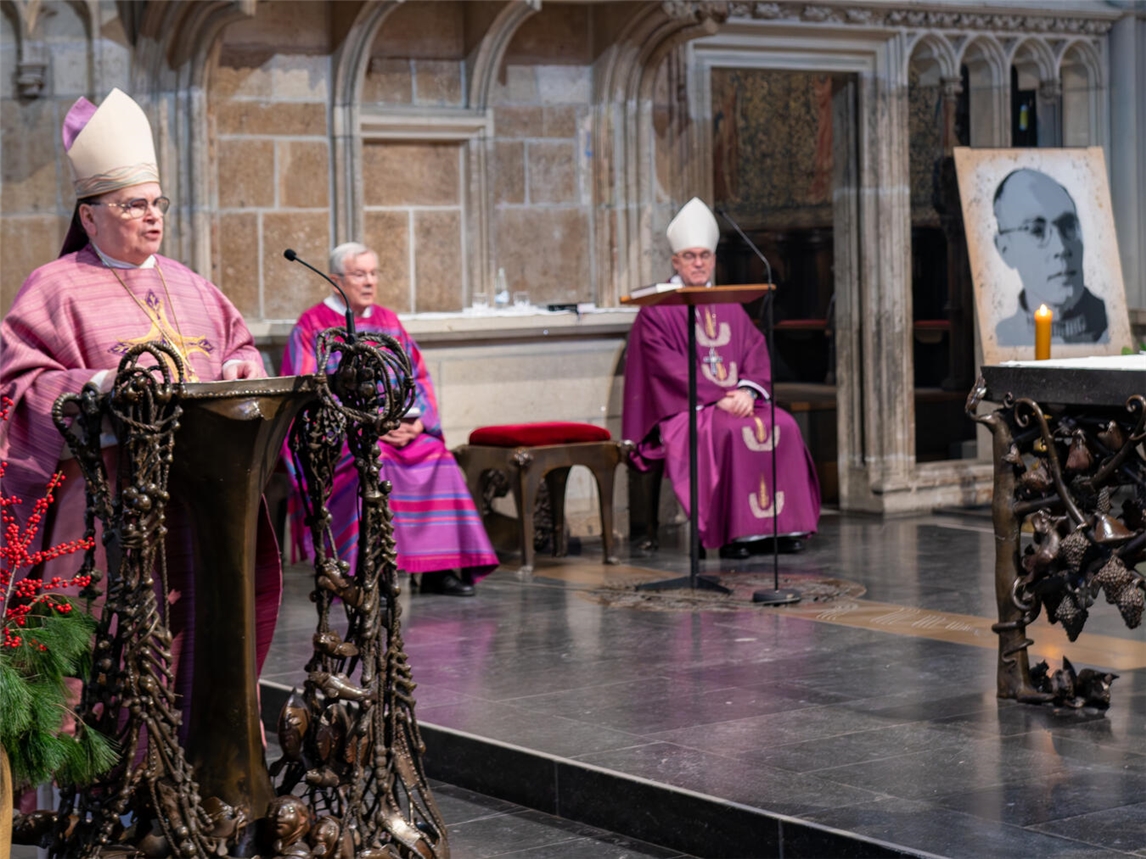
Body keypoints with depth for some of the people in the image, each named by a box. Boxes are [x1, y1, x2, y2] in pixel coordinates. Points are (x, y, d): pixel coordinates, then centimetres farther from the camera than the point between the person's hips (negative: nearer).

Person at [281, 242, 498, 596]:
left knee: (439, 458, -21)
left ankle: (438, 569, -18)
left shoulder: (388, 321, 17)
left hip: (400, 429, 5)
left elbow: (417, 377, 14)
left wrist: (417, 421, -7)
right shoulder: (313, 326, 0)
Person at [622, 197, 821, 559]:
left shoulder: (730, 308, 19)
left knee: (783, 427, -21)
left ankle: (781, 524, -19)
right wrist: (719, 398, -19)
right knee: (732, 432, -33)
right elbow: (669, 368, -10)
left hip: (737, 400, 5)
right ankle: (736, 531, -30)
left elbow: (756, 351, 9)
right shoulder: (657, 309, 1)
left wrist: (747, 390, -12)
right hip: (683, 408, -5)